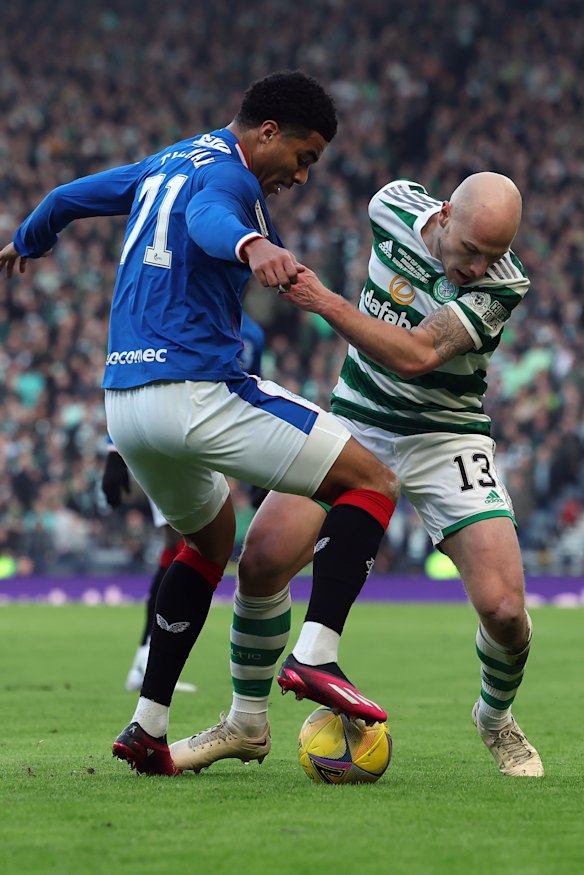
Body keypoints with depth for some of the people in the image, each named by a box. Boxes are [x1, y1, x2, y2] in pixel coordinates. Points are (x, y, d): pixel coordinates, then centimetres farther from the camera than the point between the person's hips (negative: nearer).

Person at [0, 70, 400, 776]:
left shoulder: (169, 162, 21)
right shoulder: (226, 173, -6)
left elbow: (70, 196, 35)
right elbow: (207, 218, -31)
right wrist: (251, 244, -53)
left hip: (123, 401, 9)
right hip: (197, 392, -9)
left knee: (211, 533, 31)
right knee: (373, 483, -5)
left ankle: (147, 728, 22)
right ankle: (316, 658, -21)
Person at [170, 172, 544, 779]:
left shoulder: (503, 284, -21)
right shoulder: (395, 206, -10)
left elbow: (417, 356, -31)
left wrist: (325, 303, -39)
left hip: (446, 441, -3)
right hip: (355, 425, 3)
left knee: (504, 609, -17)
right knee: (263, 557, -15)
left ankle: (496, 719, 17)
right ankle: (244, 724, 5)